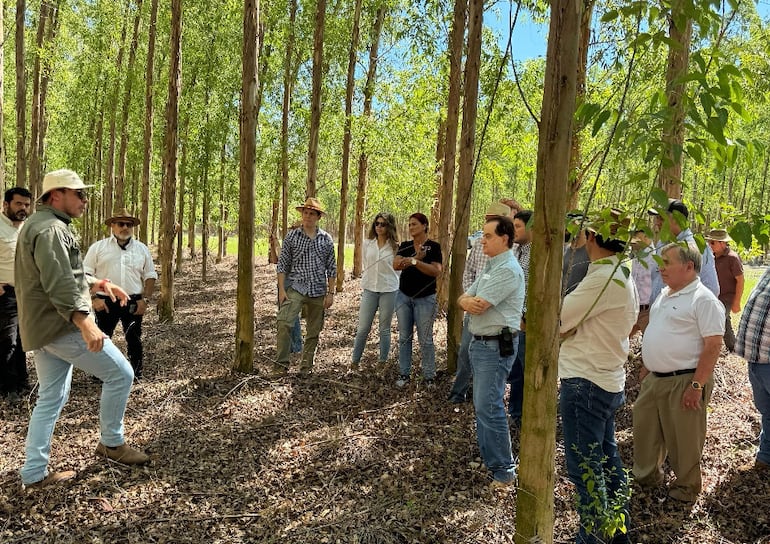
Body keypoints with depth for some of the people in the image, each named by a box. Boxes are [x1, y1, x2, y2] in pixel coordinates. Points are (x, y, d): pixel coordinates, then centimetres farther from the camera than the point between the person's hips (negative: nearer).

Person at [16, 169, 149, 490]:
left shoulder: (42, 224, 19)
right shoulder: (51, 228, -15)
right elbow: (59, 284, -27)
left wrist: (99, 283, 19)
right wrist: (86, 323, -34)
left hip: (42, 328, 11)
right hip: (61, 325, -11)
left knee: (51, 399, 15)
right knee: (120, 374, -1)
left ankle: (34, 474, 19)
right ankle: (112, 443, 12)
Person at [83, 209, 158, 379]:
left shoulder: (142, 249, 10)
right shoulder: (98, 247, 3)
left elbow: (150, 276, 10)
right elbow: (86, 274, 0)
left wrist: (145, 300, -1)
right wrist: (93, 298, -9)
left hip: (133, 303, 2)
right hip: (105, 302, -1)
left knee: (134, 339, 8)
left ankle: (137, 374, 20)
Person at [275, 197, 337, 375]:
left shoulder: (326, 239, 5)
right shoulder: (292, 236, 2)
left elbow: (331, 268, 7)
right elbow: (283, 264, 1)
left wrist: (330, 293, 2)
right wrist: (281, 289, -6)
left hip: (318, 291, 2)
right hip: (295, 288, -2)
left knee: (314, 331, 8)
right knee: (284, 323, -20)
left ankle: (306, 366, 22)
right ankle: (281, 363, -9)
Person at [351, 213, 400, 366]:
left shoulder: (395, 247, -3)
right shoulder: (367, 243, 5)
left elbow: (399, 269, 6)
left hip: (389, 290, -2)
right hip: (369, 290, 2)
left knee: (384, 329, 8)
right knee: (363, 328, 2)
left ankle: (382, 361, 19)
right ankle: (355, 361, 11)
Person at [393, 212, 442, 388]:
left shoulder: (434, 246, -5)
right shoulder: (405, 246, 5)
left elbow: (436, 271, -18)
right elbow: (395, 265, -12)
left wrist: (414, 262, -25)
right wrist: (416, 257, -26)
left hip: (425, 298, -4)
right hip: (403, 296, 4)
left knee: (425, 339, 2)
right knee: (404, 337, 10)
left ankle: (429, 376, 14)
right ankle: (404, 374, 20)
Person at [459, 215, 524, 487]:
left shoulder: (508, 270, -18)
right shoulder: (490, 266, 15)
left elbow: (478, 306, -24)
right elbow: (464, 298, 9)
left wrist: (471, 301, -1)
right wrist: (467, 301, -14)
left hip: (496, 346, -10)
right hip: (480, 342, 10)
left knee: (488, 407, -8)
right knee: (482, 404, 17)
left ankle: (504, 470, 4)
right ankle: (488, 458, 31)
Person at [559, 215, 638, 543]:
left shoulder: (602, 278, -22)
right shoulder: (623, 276, 10)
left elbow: (554, 322, -19)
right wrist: (569, 326, 1)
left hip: (585, 383, -10)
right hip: (609, 380, 10)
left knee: (584, 467, 2)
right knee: (606, 458, 21)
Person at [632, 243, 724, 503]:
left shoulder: (703, 299, -16)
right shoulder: (665, 294, 11)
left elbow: (713, 344, -20)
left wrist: (697, 386, -22)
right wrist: (647, 366, 20)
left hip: (683, 381, -9)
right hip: (654, 379, 9)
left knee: (684, 440, 6)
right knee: (645, 429, 18)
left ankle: (686, 488, 26)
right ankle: (646, 476, 36)